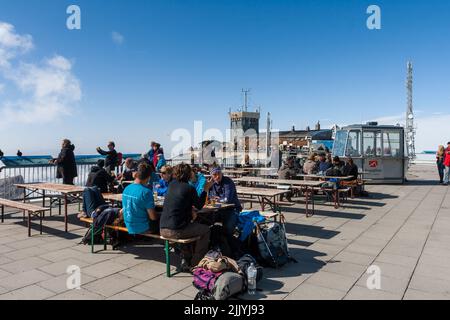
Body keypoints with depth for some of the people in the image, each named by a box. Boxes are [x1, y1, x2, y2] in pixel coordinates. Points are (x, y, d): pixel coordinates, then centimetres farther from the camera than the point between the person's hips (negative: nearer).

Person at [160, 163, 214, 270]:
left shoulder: (172, 185, 10)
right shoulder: (189, 188, -10)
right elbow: (199, 206, 4)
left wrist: (190, 210, 11)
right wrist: (206, 189, 12)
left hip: (163, 229, 8)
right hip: (176, 231, -7)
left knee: (191, 225, 33)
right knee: (205, 230, 13)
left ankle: (186, 260, 36)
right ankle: (194, 264, 16)